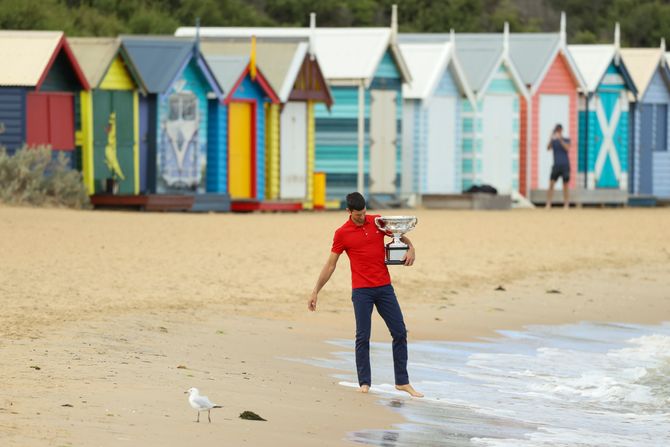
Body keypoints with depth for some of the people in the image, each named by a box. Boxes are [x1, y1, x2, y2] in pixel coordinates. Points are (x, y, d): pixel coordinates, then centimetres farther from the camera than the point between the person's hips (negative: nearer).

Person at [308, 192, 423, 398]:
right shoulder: (342, 233, -4)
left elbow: (400, 235, 18)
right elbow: (330, 265, 1)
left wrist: (410, 248, -5)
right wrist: (315, 291, -1)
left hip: (384, 287, 3)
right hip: (361, 291, -3)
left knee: (400, 333, 1)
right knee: (363, 337, -5)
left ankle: (403, 382, 9)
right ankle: (364, 383, 4)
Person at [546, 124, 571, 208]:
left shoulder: (566, 140, 5)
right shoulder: (553, 141, 8)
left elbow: (567, 149, -13)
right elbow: (548, 148, -9)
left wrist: (560, 139, -22)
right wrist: (551, 139, -25)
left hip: (565, 166, -1)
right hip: (556, 166, 1)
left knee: (565, 185, 0)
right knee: (551, 184, -9)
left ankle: (566, 205, 4)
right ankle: (548, 204, -10)